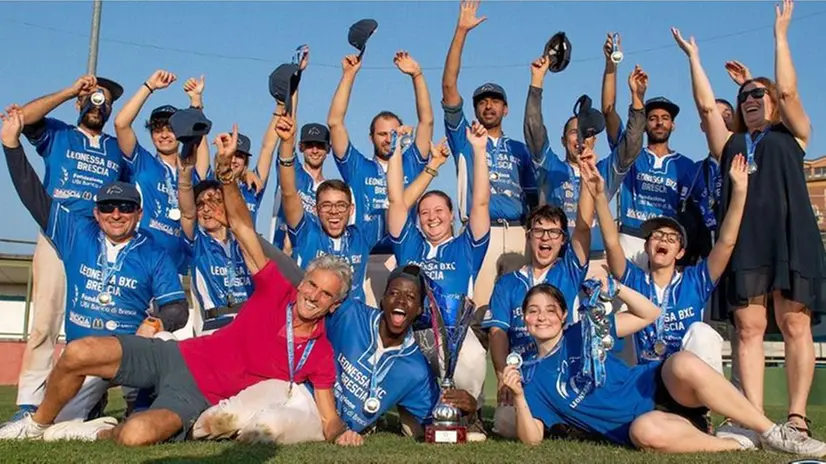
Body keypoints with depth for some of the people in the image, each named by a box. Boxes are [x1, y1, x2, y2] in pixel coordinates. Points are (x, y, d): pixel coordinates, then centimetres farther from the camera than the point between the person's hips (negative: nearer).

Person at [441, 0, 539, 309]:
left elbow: (532, 197, 20)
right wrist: (461, 31, 0)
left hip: (516, 233, 3)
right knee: (479, 304, -10)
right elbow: (449, 86, 4)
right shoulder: (464, 139, 13)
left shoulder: (519, 150, 21)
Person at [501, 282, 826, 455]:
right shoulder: (531, 375, 7)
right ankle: (738, 444, -20)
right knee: (646, 431, -41)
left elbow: (650, 315, 11)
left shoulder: (583, 331, 10)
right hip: (632, 424, -2)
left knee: (684, 363, -34)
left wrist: (615, 288, -6)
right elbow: (532, 438, -2)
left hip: (657, 387, 2)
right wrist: (519, 395, -18)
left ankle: (773, 435, -22)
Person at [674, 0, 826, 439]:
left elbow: (788, 91, 4)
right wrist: (693, 57, 18)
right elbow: (706, 104, 15)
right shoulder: (730, 142, 25)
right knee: (748, 328, -5)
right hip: (743, 240, 2)